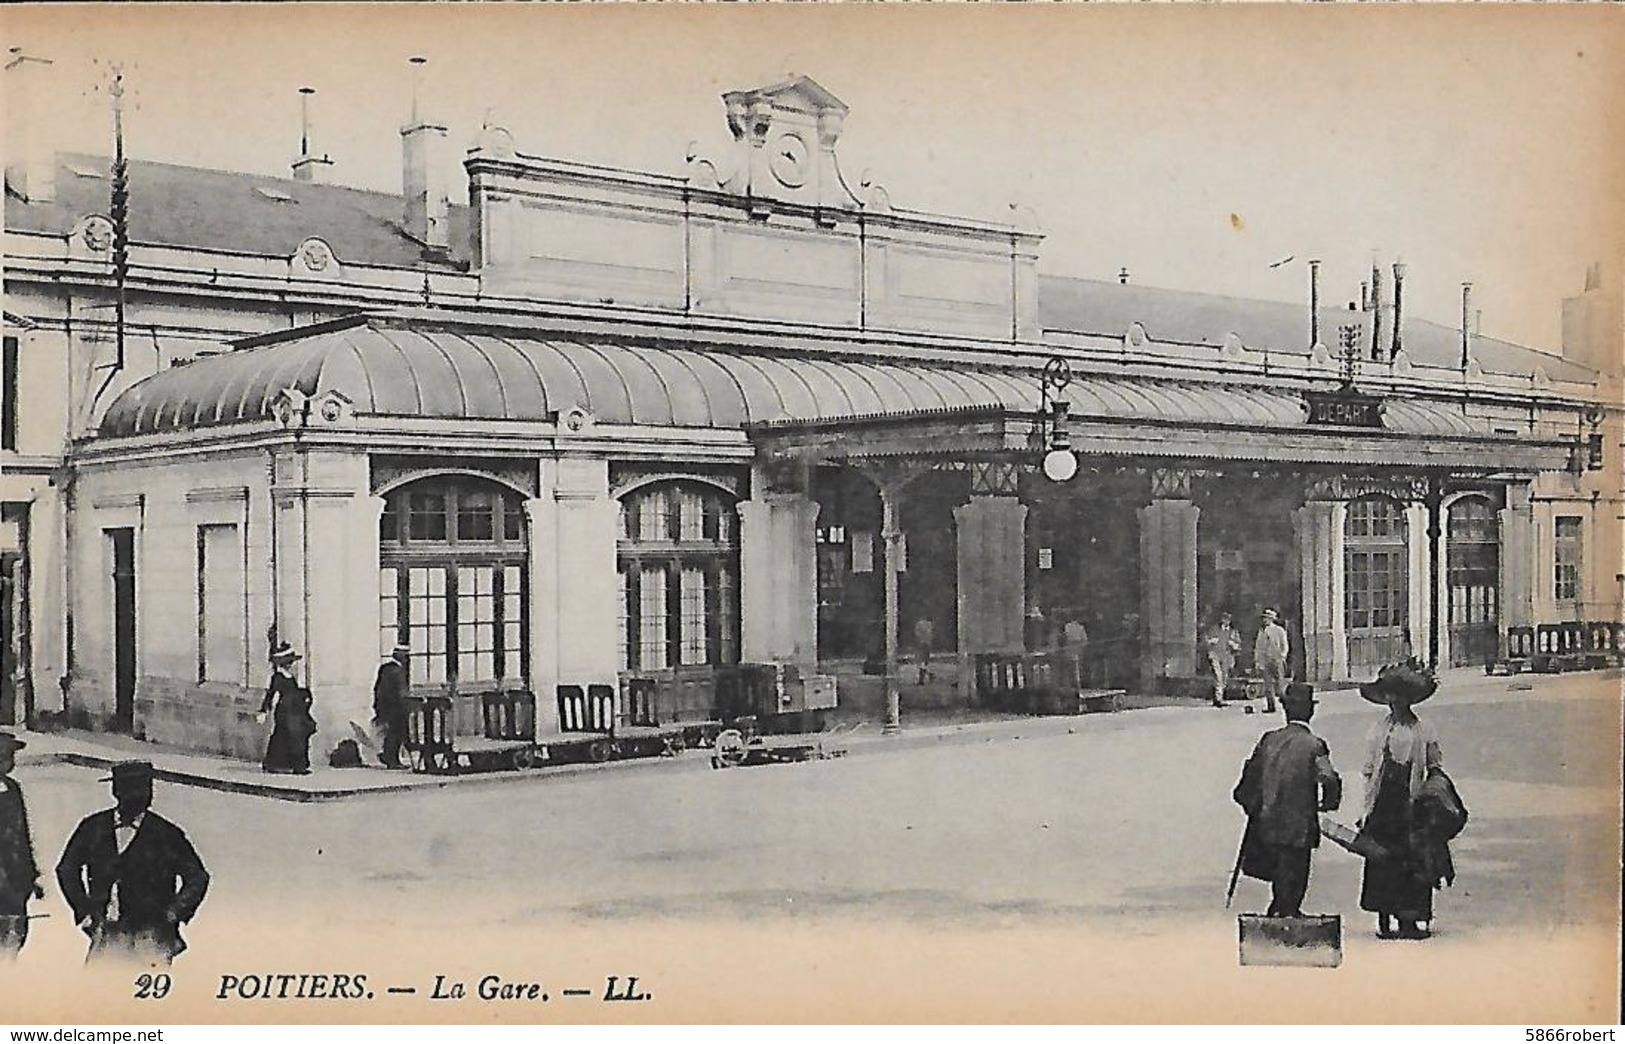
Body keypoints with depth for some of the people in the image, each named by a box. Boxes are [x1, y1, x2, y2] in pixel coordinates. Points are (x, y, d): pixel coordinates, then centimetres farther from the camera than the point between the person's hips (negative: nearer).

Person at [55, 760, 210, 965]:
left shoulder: (167, 834, 2)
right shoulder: (93, 828, 7)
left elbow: (197, 878, 9)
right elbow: (67, 869, 20)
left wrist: (173, 914, -1)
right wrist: (84, 910, 11)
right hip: (106, 937, 2)